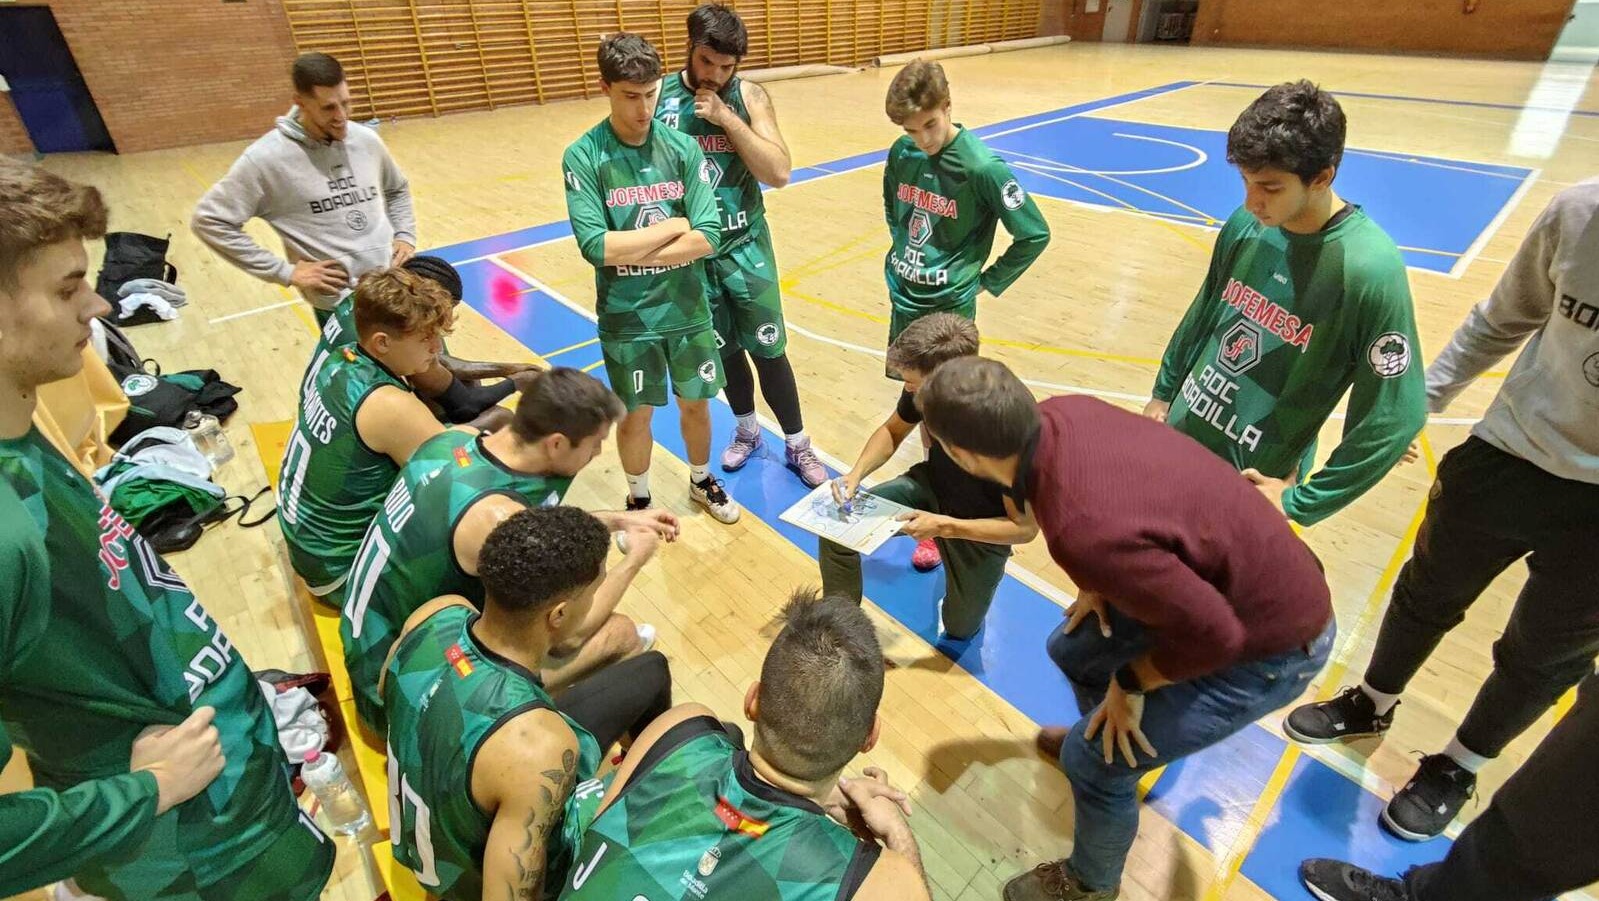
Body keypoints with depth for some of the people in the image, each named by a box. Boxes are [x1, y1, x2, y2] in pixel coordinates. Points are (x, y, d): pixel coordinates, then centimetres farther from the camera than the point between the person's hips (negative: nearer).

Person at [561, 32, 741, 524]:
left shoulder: (683, 147, -4)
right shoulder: (583, 157, -10)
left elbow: (708, 238, -12)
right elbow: (596, 246, -21)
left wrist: (631, 251, -16)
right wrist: (672, 227, -14)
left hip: (687, 309, 2)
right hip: (626, 317, -2)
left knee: (695, 404, 17)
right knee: (635, 415, 12)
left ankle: (702, 481, 43)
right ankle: (639, 499, 37)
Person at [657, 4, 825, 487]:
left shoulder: (750, 96, -5)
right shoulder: (659, 95, -4)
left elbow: (779, 172, -15)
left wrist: (727, 118, -20)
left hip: (745, 246, -1)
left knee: (768, 349, 4)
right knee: (724, 350, 14)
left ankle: (797, 445, 19)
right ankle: (747, 430, 36)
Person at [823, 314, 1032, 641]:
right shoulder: (923, 388, -23)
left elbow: (1025, 527, -27)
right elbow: (892, 432, -1)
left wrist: (945, 526, -33)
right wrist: (856, 473, -18)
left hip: (980, 529, -3)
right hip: (931, 486, 4)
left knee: (960, 629, 13)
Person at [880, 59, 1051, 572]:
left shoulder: (982, 166, -18)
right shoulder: (902, 153, -2)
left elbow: (1035, 234, -11)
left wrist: (989, 282, -6)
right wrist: (903, 252, 12)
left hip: (950, 305, -5)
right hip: (903, 296, 6)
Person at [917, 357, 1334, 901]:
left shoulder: (1082, 531, -41)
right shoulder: (1062, 413, -17)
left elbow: (1213, 633, -27)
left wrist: (1129, 684, -10)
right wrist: (1102, 583, 5)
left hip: (1269, 640, -7)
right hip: (1208, 577, 8)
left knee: (1094, 760, 0)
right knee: (1072, 650, 20)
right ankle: (1101, 732, 52)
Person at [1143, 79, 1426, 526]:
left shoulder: (1369, 269, -22)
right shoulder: (1246, 224, -8)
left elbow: (1395, 417, -17)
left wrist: (1299, 504, -14)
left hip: (1251, 482, -5)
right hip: (1179, 437, 5)